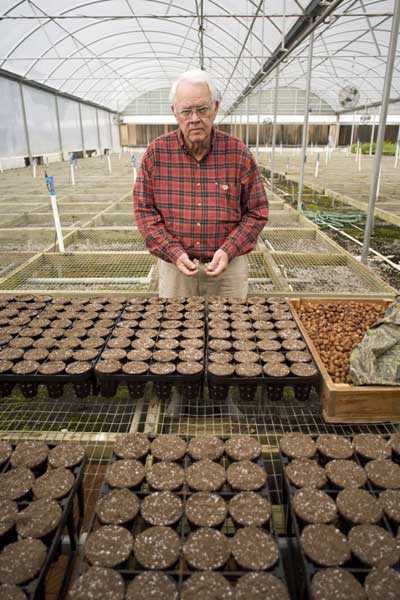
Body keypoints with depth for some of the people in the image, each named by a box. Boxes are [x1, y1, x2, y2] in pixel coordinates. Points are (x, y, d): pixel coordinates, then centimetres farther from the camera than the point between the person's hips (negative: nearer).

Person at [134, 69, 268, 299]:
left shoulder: (239, 152, -6)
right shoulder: (157, 152, -4)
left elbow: (257, 212, -1)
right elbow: (144, 209, -1)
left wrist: (228, 251, -14)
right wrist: (173, 253, -13)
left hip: (228, 265, 0)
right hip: (174, 265, 1)